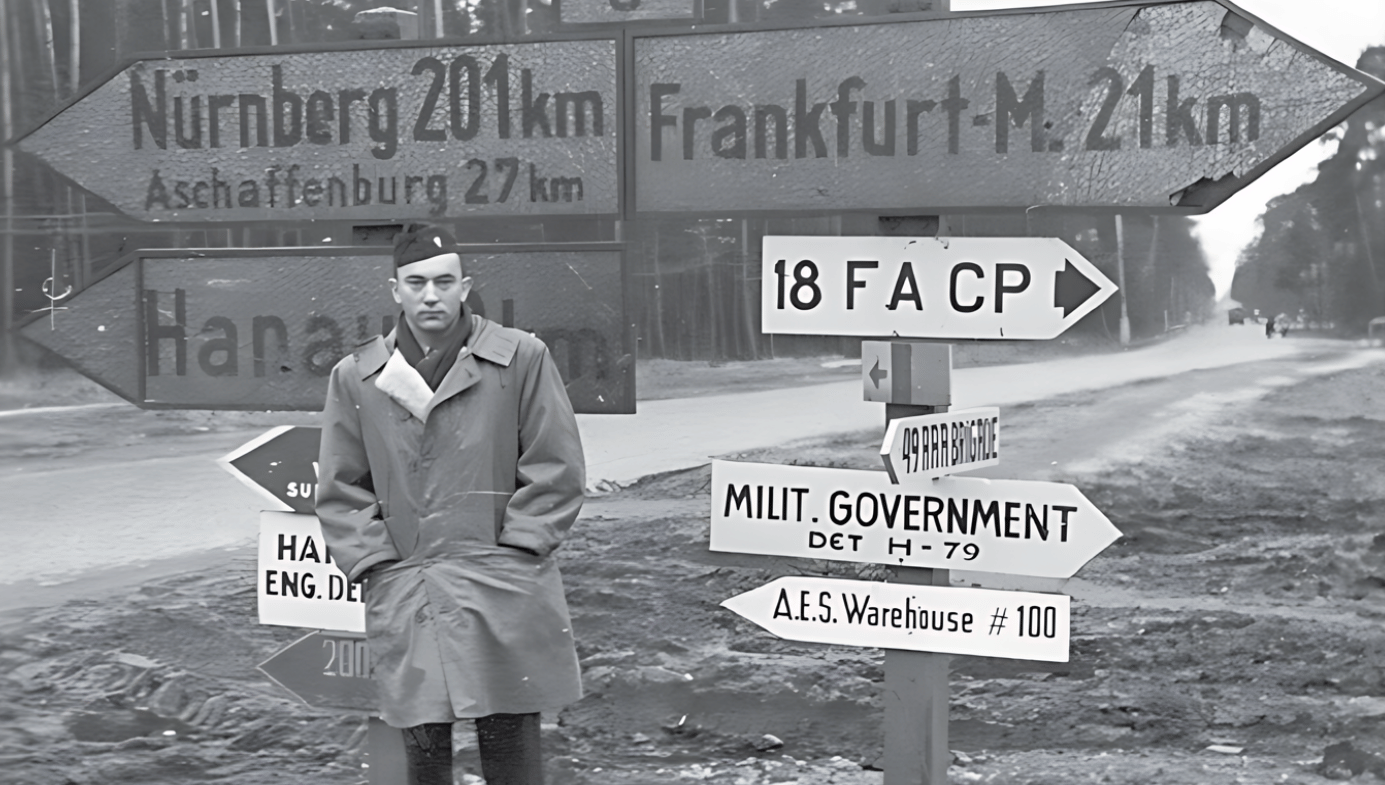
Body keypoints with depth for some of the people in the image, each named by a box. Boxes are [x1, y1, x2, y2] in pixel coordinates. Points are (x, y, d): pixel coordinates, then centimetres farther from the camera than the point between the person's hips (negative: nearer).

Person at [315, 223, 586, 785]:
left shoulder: (522, 359, 1)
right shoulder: (355, 377, 7)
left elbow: (557, 471, 2)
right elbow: (339, 491, 11)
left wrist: (510, 553, -5)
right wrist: (377, 565, 0)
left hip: (504, 597, -1)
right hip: (404, 604, 2)